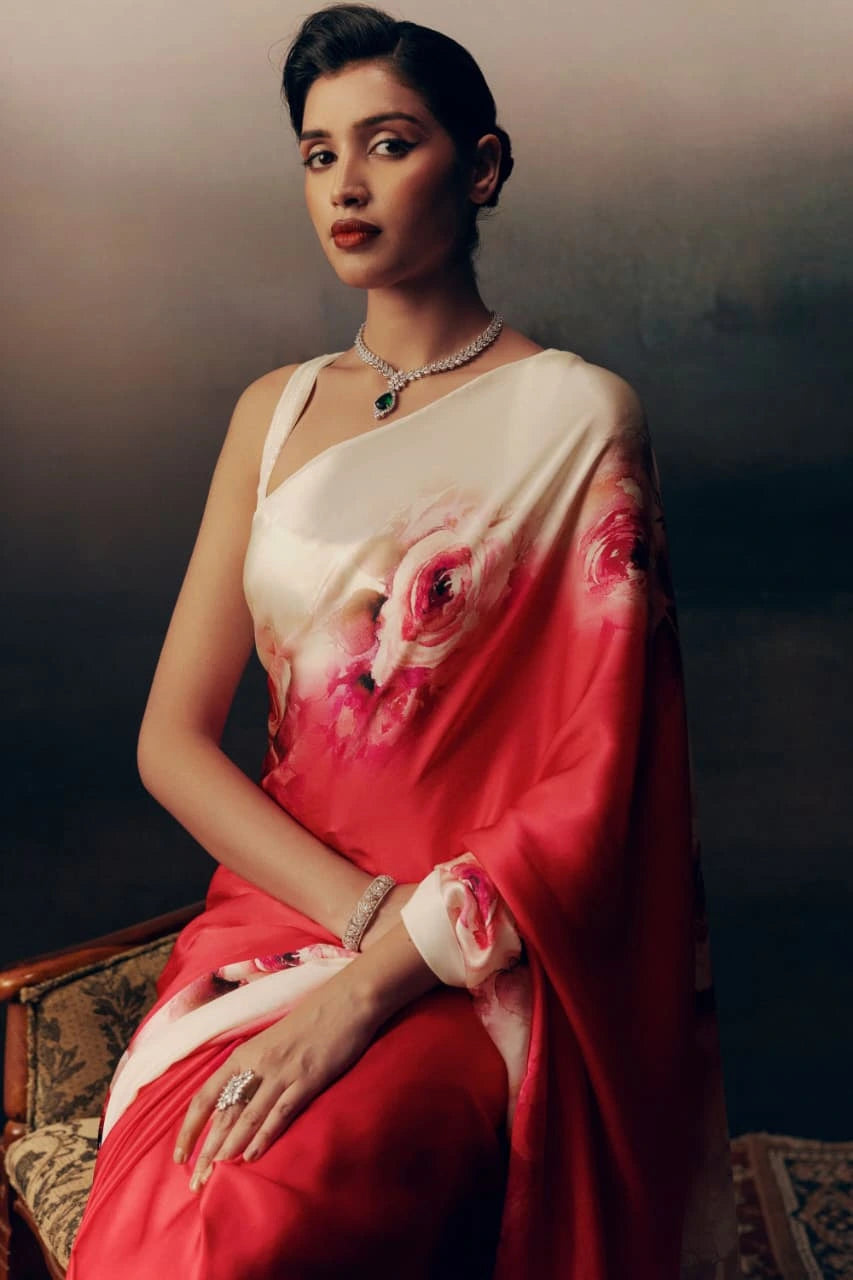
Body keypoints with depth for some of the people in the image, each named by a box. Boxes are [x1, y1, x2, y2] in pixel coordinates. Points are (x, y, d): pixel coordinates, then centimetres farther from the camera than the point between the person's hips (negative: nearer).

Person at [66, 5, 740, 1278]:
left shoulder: (575, 415, -2)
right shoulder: (275, 411, 11)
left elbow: (593, 788, -9)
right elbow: (171, 738, 5)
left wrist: (370, 988, -19)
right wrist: (367, 910, -11)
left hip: (475, 965, -3)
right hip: (274, 911, 4)